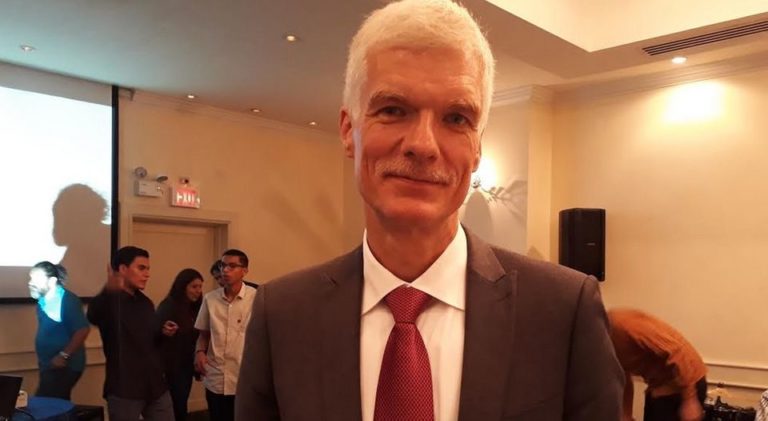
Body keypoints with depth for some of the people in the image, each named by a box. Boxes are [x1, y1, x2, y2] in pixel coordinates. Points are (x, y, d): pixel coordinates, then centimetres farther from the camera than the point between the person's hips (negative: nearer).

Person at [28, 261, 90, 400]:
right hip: (49, 366, 9)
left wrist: (64, 356, -24)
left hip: (64, 367, -9)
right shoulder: (44, 301, 8)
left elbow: (83, 330, -25)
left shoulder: (67, 300, -18)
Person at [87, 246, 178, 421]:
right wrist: (109, 290, -56)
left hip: (156, 386, 6)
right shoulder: (109, 301, -11)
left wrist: (163, 332, -2)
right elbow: (93, 316, -35)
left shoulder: (146, 303, 11)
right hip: (124, 389, -6)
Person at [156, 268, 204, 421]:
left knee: (180, 406, 11)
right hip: (172, 367, -6)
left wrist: (197, 364, 11)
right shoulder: (167, 306, -11)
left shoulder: (195, 308, 8)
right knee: (178, 408, -5)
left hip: (187, 366, 7)